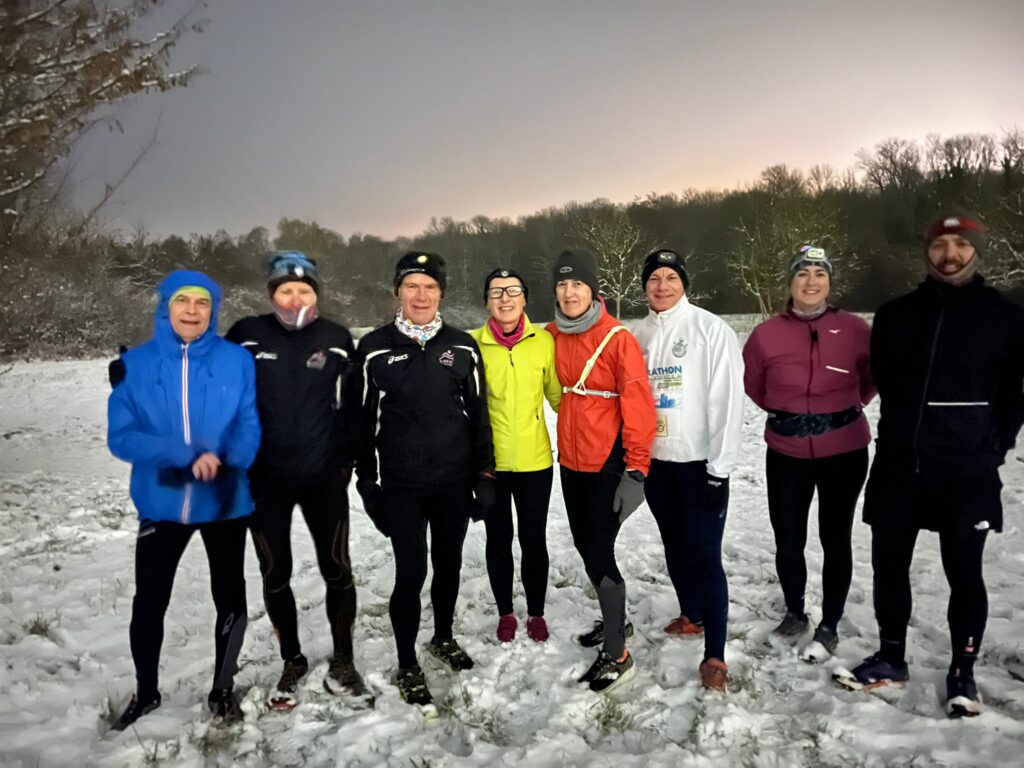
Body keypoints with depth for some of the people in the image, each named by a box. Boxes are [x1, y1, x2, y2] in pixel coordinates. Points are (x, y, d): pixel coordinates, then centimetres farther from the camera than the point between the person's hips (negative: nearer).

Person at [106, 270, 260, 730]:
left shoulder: (237, 361, -7)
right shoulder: (135, 364, -5)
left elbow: (250, 429, -7)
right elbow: (121, 436, -11)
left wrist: (222, 459, -28)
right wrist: (185, 455, -25)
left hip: (225, 501, 0)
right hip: (161, 502, 1)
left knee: (230, 598, 13)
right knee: (149, 602, 13)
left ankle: (223, 689, 36)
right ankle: (145, 692, 38)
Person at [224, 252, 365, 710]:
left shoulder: (337, 339, -2)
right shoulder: (247, 335, -3)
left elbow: (353, 404, 5)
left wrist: (347, 457, 3)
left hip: (324, 476, 0)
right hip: (265, 477, 1)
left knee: (336, 570, 6)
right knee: (275, 575, 10)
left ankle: (342, 661, 25)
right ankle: (292, 663, 30)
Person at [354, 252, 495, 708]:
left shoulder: (462, 347, 1)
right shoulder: (374, 349, -4)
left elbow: (479, 417, 5)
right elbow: (364, 421, 0)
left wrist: (484, 477, 2)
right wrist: (367, 483, -1)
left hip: (454, 482, 2)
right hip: (401, 486, -2)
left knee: (448, 566, 16)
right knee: (411, 574, 1)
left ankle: (444, 638, 41)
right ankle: (407, 666, 21)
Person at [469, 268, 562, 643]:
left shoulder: (544, 340, -5)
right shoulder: (473, 344, -6)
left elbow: (557, 393, 3)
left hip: (535, 460, 0)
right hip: (489, 461, 0)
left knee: (533, 539, 11)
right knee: (498, 539, 14)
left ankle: (536, 613, 32)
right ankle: (505, 612, 33)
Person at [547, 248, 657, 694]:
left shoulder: (618, 339, -15)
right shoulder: (552, 337, 3)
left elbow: (638, 406, -16)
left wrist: (636, 469, -18)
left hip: (608, 464, -7)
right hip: (570, 461, 7)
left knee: (598, 552, -5)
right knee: (586, 546, 18)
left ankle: (616, 654, 10)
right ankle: (616, 620, 39)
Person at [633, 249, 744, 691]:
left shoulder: (711, 330, -9)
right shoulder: (639, 335, 7)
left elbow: (727, 402, -13)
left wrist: (719, 468, -16)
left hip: (699, 462, -5)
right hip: (654, 460, 6)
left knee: (705, 555, -4)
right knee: (674, 547, 18)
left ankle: (715, 654, 5)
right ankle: (691, 616, 39)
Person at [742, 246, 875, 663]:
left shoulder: (854, 330, -7)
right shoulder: (767, 334, -7)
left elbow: (875, 375, 11)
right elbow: (752, 385, 10)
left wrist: (846, 408, 9)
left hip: (844, 453, -1)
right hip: (786, 455, 1)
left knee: (835, 540, 7)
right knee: (788, 541, 9)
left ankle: (829, 627, 24)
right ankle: (795, 612, 34)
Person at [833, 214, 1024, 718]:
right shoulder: (895, 315, 5)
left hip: (967, 471, -2)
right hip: (897, 465, 3)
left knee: (964, 573, 6)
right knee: (889, 564, 9)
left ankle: (962, 672, 23)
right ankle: (891, 658, 26)